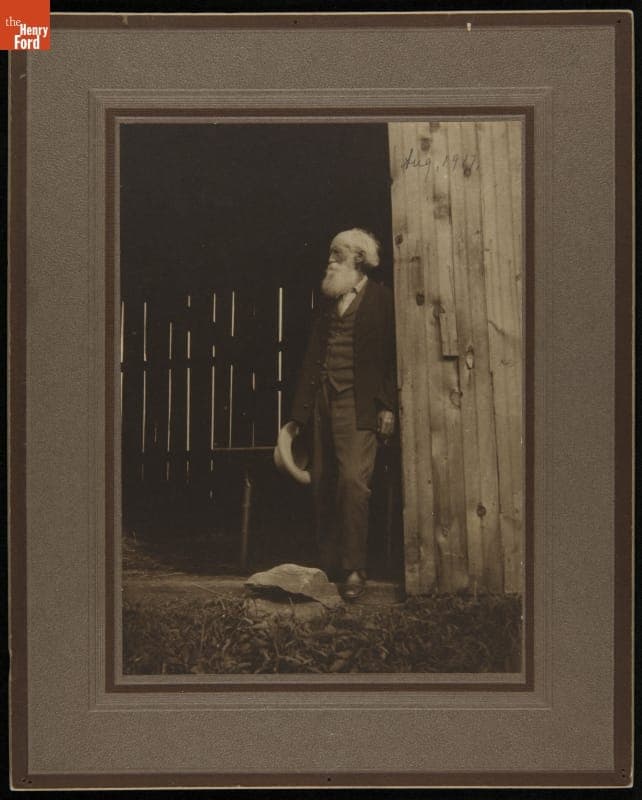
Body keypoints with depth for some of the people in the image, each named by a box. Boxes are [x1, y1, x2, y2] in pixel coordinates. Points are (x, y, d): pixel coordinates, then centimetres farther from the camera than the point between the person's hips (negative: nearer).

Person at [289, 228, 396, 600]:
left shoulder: (382, 299, 1)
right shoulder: (328, 300, 17)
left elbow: (392, 355, -3)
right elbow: (313, 355, 15)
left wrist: (388, 406, -10)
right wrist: (302, 411, 9)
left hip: (358, 404, -6)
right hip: (324, 401, 6)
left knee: (354, 480, -14)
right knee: (322, 484, 6)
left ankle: (354, 569, -8)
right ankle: (329, 565, 14)